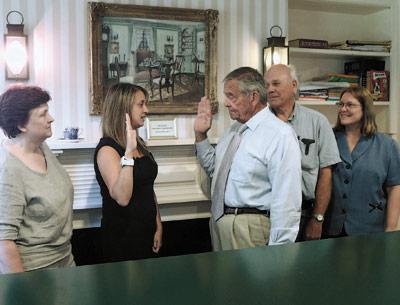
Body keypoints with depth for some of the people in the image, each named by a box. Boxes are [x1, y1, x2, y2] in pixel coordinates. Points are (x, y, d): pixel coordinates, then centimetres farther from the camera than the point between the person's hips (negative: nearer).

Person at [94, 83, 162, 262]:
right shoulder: (107, 148, -17)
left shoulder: (139, 144, 8)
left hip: (146, 233, 8)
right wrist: (128, 153, -35)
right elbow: (122, 198, -29)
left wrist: (158, 226, 10)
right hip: (122, 237, -8)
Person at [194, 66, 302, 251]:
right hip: (218, 220, 8)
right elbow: (213, 169, 20)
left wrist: (277, 252, -19)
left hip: (250, 228, -8)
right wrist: (200, 135, 7)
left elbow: (286, 200, -20)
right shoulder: (235, 128, 10)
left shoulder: (280, 135, -16)